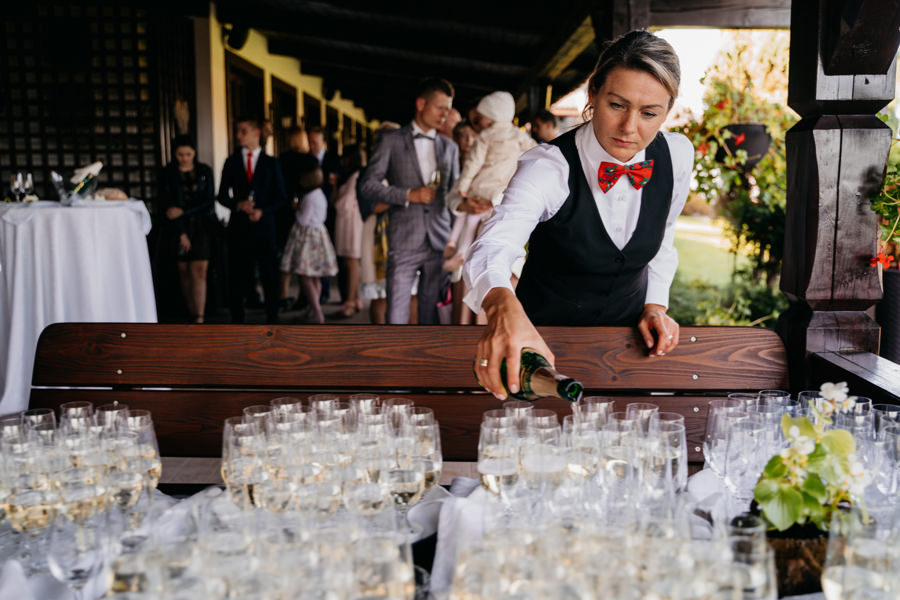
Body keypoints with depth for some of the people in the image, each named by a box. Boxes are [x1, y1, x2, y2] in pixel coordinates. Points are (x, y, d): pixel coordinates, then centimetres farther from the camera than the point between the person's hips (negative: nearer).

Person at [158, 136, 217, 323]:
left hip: (202, 226, -1)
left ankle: (198, 319, -14)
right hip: (178, 227, 1)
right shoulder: (168, 174, 2)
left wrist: (183, 211, -12)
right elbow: (167, 205, -1)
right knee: (184, 271, 3)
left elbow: (209, 202, -2)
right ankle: (192, 313, 12)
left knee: (199, 271, -9)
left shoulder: (205, 172, 3)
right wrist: (182, 233, -6)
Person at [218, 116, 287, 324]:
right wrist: (238, 204, -11)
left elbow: (280, 197, 5)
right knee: (237, 276, 1)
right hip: (239, 226, 1)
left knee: (269, 274, 1)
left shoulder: (270, 163, 7)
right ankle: (237, 320, 9)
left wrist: (262, 211, -11)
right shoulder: (232, 162, 10)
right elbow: (223, 195, 9)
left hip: (264, 224, -1)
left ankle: (272, 320, 9)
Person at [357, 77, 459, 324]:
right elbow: (366, 185, -2)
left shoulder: (449, 147, 16)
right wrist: (408, 195, -11)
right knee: (396, 314, -6)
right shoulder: (391, 140, 5)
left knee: (432, 312, 6)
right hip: (404, 241, -3)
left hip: (439, 240, 3)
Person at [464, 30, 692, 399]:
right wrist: (503, 307, -65)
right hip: (545, 336, -3)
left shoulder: (676, 156, -10)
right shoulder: (547, 168, -26)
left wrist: (655, 305, -3)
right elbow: (493, 247, -44)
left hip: (628, 330, 3)